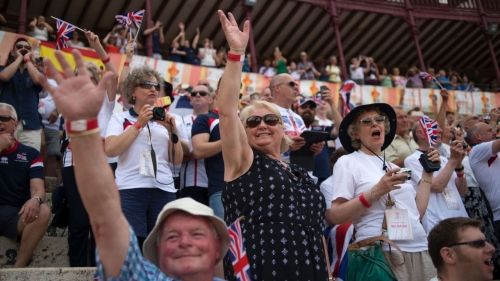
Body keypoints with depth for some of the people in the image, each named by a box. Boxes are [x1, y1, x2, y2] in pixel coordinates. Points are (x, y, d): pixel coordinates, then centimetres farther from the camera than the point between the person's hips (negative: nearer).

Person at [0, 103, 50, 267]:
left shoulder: (30, 154, 9)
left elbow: (37, 187, -4)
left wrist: (35, 200, -28)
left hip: (17, 215, 0)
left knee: (43, 211, -32)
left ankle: (18, 268, -23)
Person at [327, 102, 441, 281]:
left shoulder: (393, 166, 17)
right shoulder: (348, 162, -2)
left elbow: (418, 213, 11)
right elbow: (335, 217, -11)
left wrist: (427, 173, 10)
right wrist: (375, 192, -19)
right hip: (381, 253, -6)